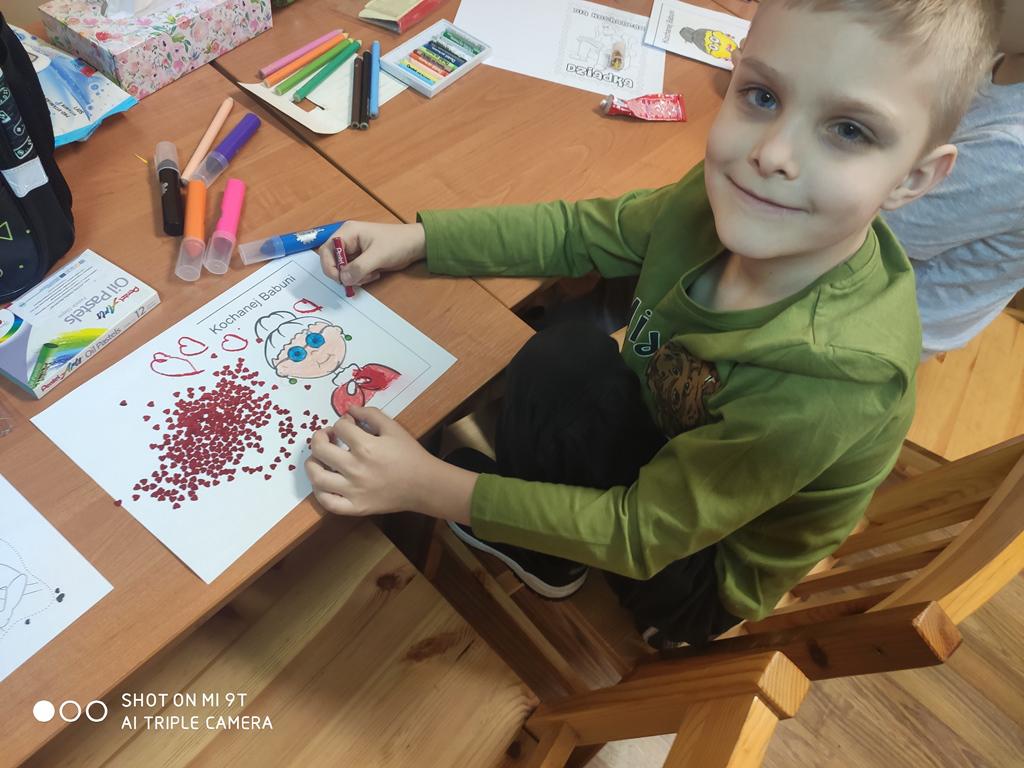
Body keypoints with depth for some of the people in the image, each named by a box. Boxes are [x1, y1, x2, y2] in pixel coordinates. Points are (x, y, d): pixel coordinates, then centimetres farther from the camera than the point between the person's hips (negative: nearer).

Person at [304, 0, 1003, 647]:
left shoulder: (838, 378, -38)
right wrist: (416, 237, -14)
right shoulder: (728, 199, -22)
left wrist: (428, 487, -30)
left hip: (698, 582, -6)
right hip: (660, 458, 6)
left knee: (566, 366, -27)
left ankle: (546, 563, 3)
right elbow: (580, 230, -5)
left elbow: (644, 535, -28)